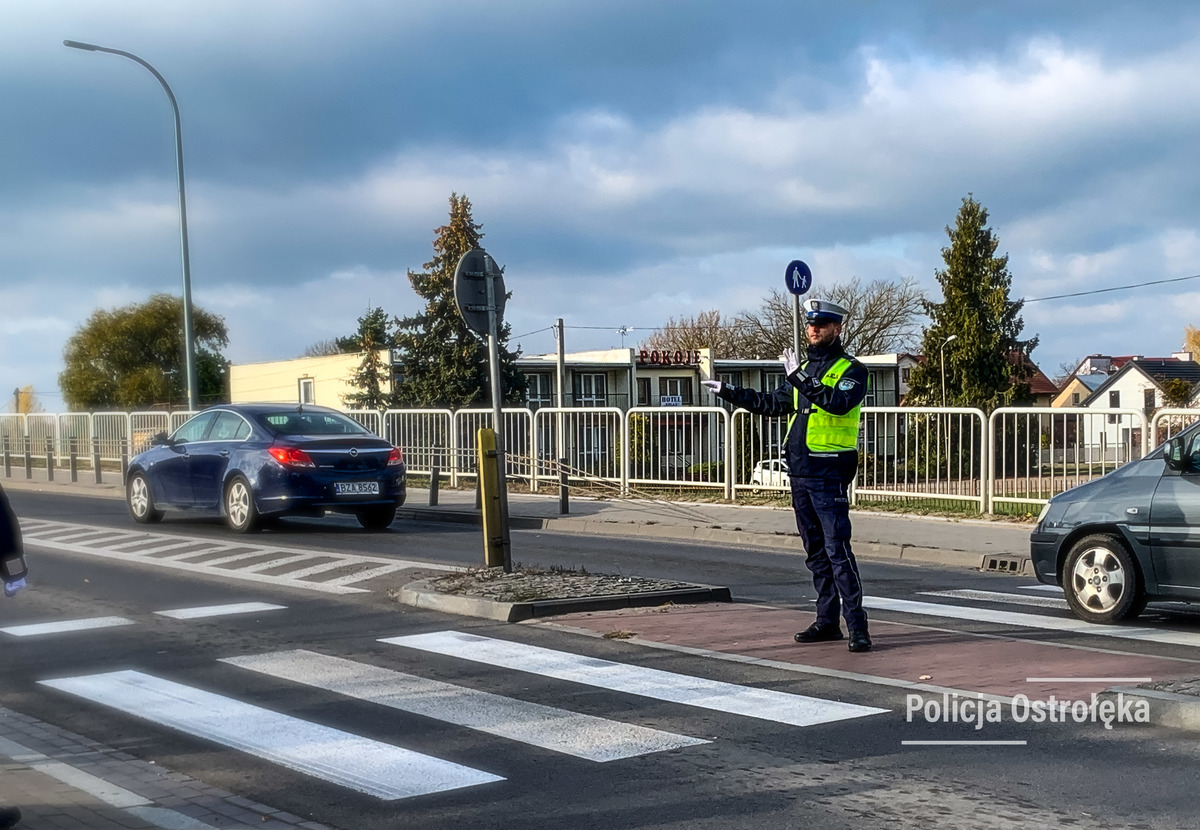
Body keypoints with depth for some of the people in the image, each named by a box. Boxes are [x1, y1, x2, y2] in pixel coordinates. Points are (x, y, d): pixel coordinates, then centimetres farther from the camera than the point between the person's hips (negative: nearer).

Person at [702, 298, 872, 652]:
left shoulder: (851, 370, -5)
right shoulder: (803, 368, 18)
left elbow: (839, 402, -24)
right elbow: (774, 403, 28)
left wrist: (802, 379, -26)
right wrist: (728, 392, 27)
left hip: (829, 474, -8)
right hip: (799, 470, 8)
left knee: (838, 548, -12)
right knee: (816, 551, 12)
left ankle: (857, 626, -10)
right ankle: (827, 621, 19)